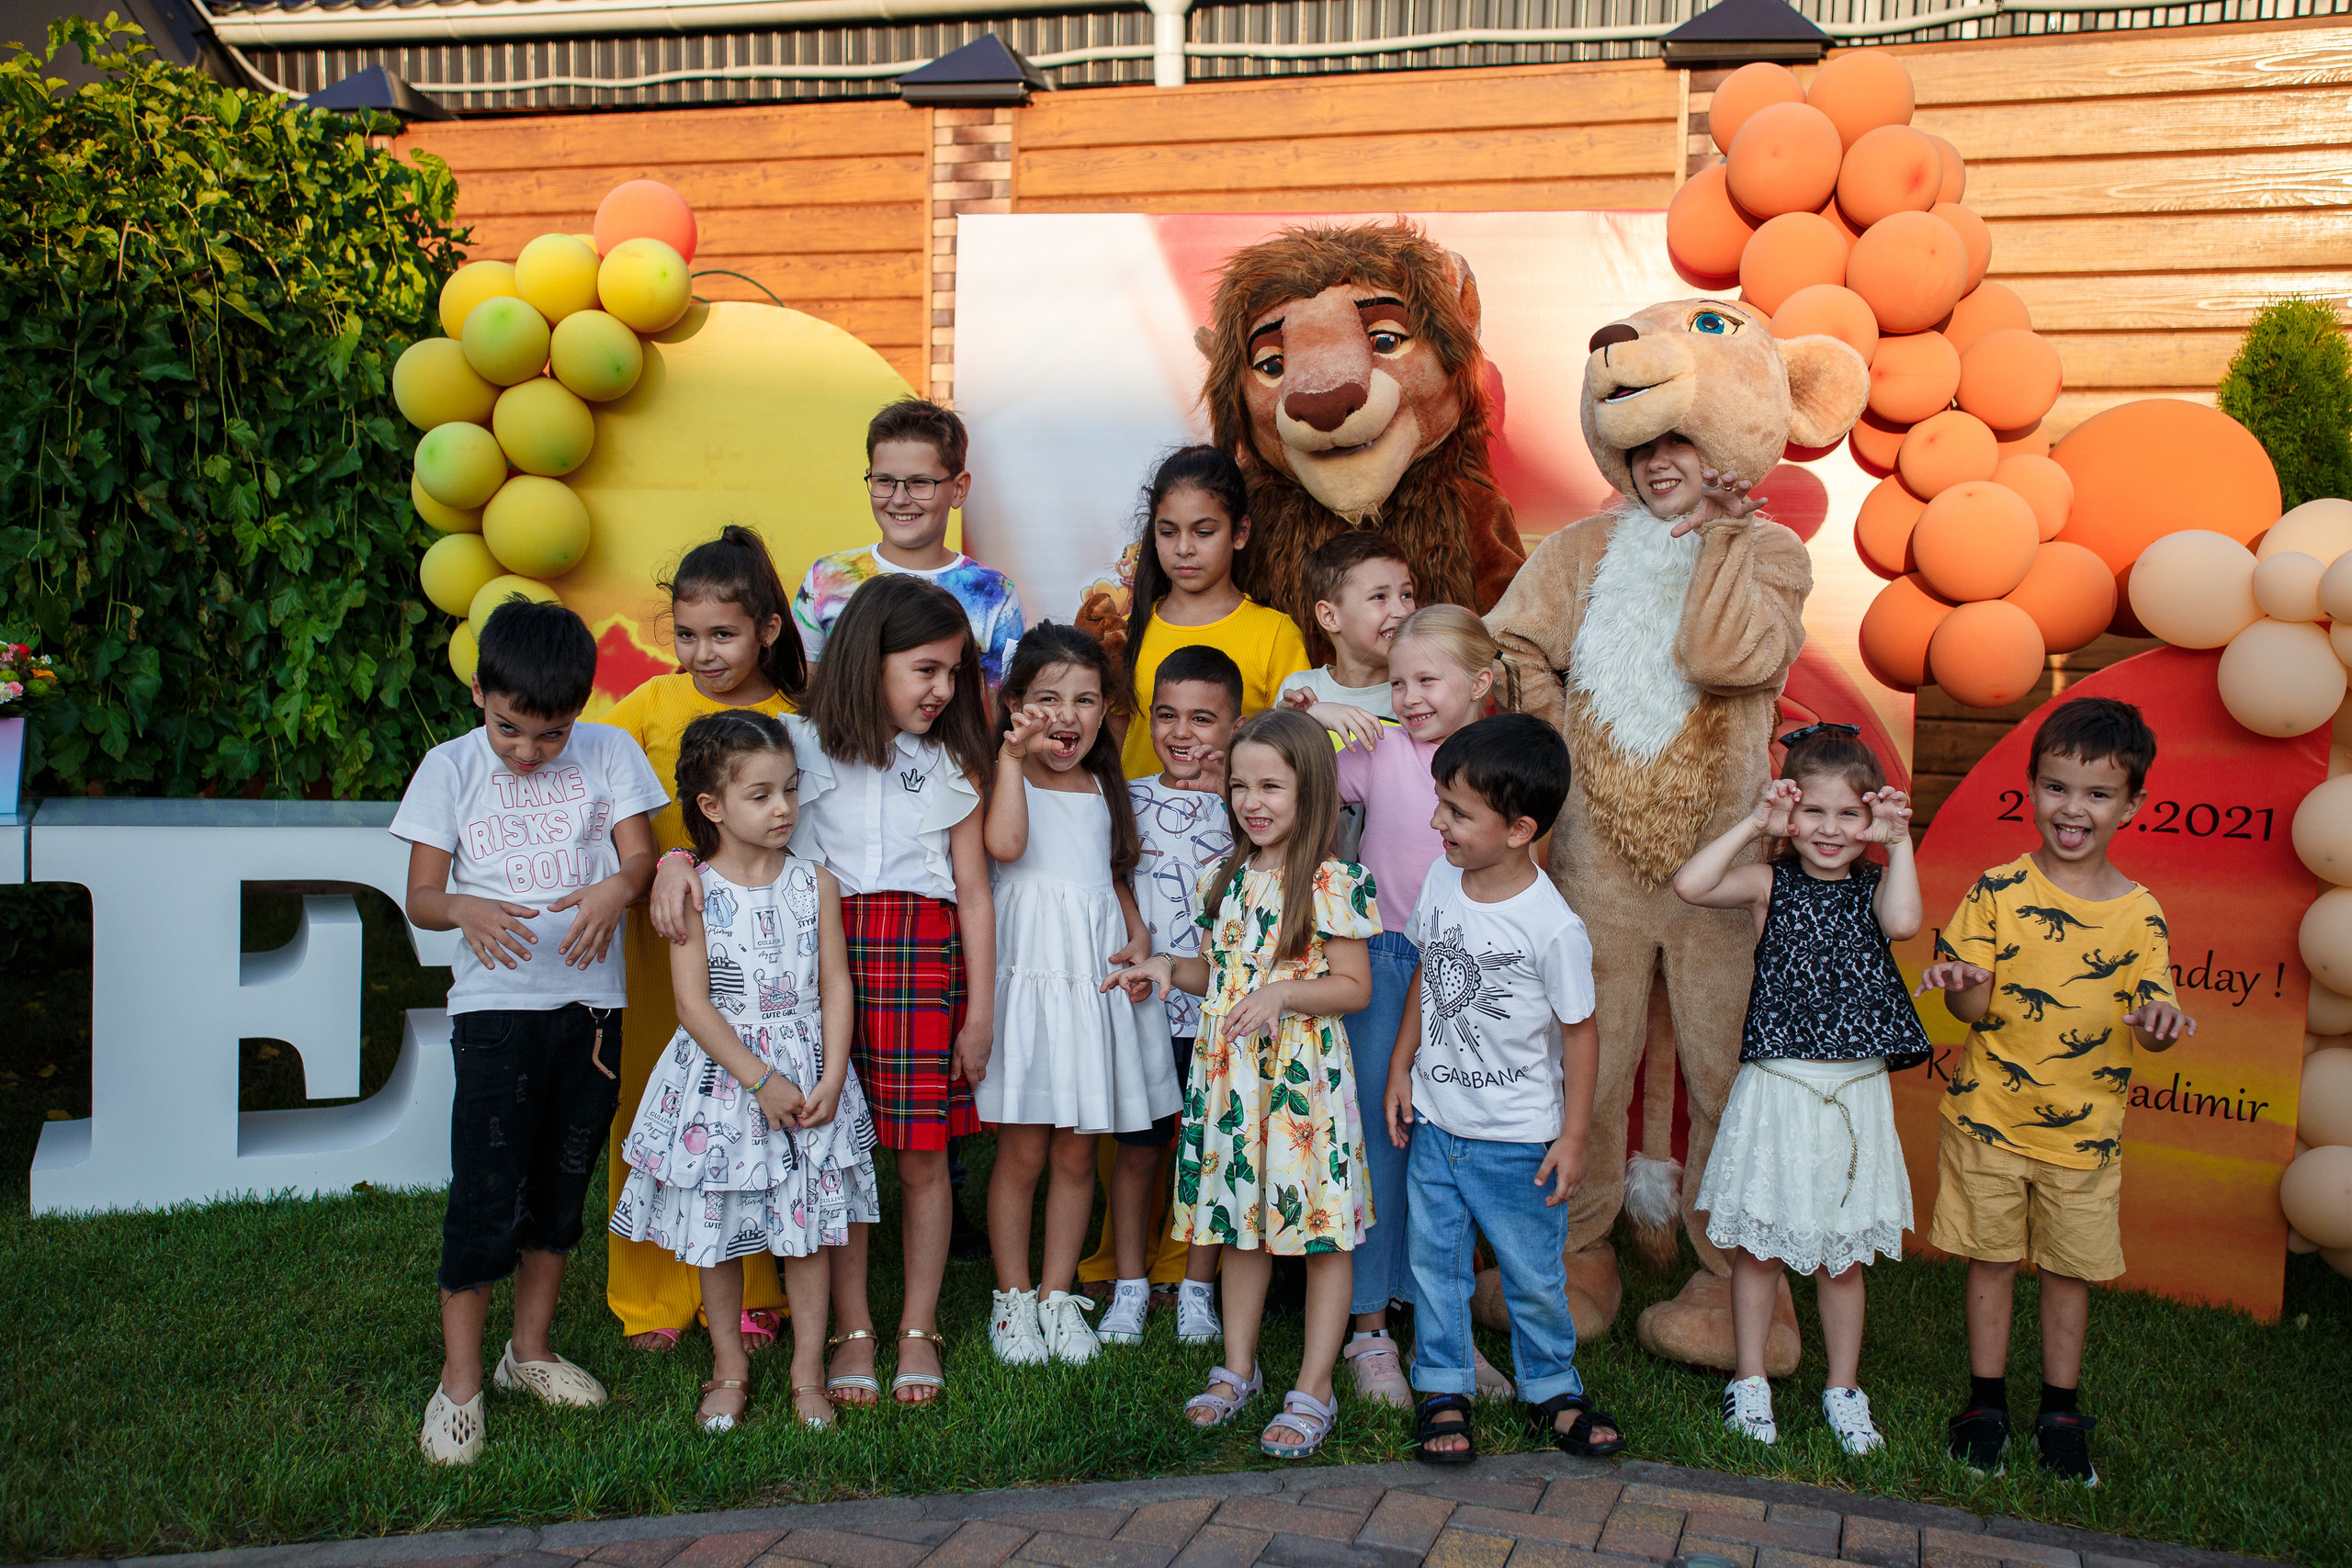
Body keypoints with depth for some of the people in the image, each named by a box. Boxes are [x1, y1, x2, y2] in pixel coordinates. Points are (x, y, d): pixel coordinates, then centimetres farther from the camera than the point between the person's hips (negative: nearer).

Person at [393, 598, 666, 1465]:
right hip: (497, 1003, -2)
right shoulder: (451, 768, 1)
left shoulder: (608, 752, 2)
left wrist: (618, 888, -23)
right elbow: (421, 896, 1)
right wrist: (466, 911, -21)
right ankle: (459, 1383, 7)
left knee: (562, 1183, 13)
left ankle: (532, 1351, 29)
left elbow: (639, 851, 0)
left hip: (591, 997, 2)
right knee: (485, 1195, -5)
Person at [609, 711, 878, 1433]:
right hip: (720, 1079, -1)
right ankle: (729, 1368, 28)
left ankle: (808, 1371, 21)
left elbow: (836, 986, 0)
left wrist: (831, 1078, -10)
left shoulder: (814, 884, 1)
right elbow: (693, 1004, -11)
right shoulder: (695, 893, -7)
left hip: (808, 1080, 2)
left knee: (809, 1227, 6)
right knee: (717, 1233, 10)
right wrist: (760, 1081, -15)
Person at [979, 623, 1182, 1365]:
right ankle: (1012, 1298, 16)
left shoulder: (1105, 790, 14)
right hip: (1028, 976, -4)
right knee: (1023, 1151, 1)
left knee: (1076, 1152, 10)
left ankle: (1058, 1294, 22)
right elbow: (1005, 843, -22)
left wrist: (1137, 940, 5)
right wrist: (1014, 755, -17)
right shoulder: (1007, 778, -1)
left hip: (1098, 981, 4)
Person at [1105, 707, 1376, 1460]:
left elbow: (1354, 986, -11)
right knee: (1241, 1221, 16)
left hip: (1304, 1076, -6)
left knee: (1320, 1230, 2)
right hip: (1229, 1073, 6)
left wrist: (1283, 994, -24)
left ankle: (1313, 1389, 14)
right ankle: (1238, 1369, 30)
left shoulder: (1331, 883, -11)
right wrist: (1170, 968, 2)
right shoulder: (1230, 879, 9)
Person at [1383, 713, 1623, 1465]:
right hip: (1434, 1123, 5)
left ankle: (1551, 1389, 34)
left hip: (1518, 1139, -4)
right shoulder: (1441, 882, -5)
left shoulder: (1553, 928, -21)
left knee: (1534, 1274, 12)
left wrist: (1573, 1136, -8)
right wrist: (1400, 1068, 11)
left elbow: (1579, 1030, -11)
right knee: (1435, 1261, 13)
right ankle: (1444, 1390, 30)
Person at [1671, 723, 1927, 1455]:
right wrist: (1752, 825, -13)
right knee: (1756, 1245, 9)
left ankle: (1844, 1389, 28)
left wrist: (1899, 843, -14)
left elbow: (1902, 922, -20)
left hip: (1855, 1094, 1)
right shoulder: (1771, 885, -1)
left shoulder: (1875, 886, 2)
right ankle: (1749, 1380, 25)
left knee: (1842, 1255, 12)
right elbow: (1690, 885, -17)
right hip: (1775, 1091, -1)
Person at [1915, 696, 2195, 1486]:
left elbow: (2147, 1022, -2)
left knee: (2071, 1269, 12)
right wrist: (1963, 987, -29)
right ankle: (1986, 1402, 25)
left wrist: (2157, 1025, -25)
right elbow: (1977, 1010, -6)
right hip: (1990, 1116, -1)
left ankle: (2061, 1413, 29)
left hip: (2085, 1128, 1)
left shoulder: (2139, 913, -3)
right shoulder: (1997, 890, -7)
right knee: (1991, 1259, 10)